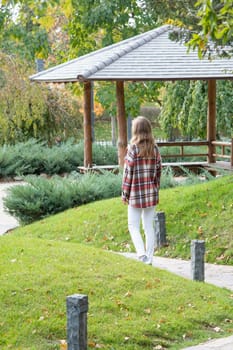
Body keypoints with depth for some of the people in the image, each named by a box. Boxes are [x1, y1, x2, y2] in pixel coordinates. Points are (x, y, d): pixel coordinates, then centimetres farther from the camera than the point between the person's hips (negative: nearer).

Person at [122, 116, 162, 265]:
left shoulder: (133, 148, -12)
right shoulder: (155, 148, 2)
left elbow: (128, 172, -10)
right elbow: (158, 170, 6)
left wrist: (125, 193, -2)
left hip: (136, 193, -4)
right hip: (151, 193, 4)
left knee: (133, 226, 5)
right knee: (149, 226, 11)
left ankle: (141, 253, -13)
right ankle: (149, 258, 15)